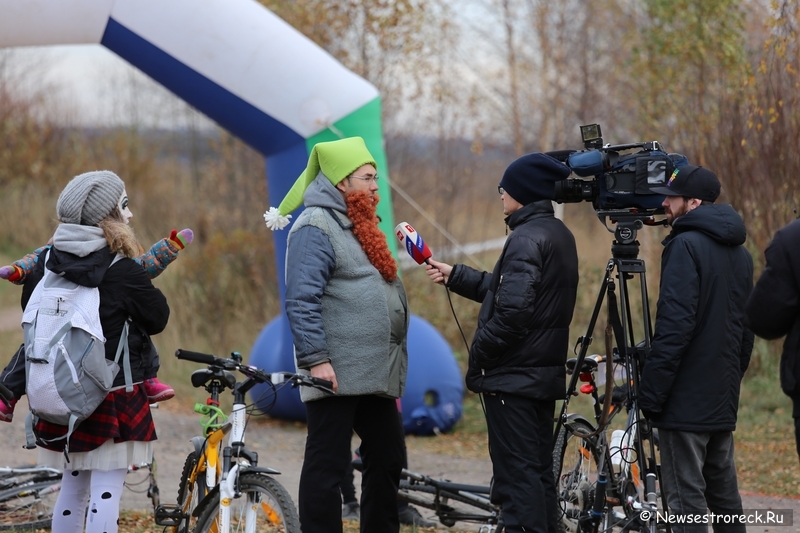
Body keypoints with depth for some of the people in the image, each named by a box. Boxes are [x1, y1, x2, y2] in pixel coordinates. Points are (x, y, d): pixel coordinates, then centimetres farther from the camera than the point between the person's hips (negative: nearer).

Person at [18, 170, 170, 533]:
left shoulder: (44, 265, 0)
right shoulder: (122, 272, -15)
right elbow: (158, 318, -3)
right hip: (115, 393, -6)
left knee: (73, 487, 18)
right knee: (106, 490, -3)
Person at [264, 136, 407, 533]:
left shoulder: (359, 225, 20)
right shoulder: (315, 226, -10)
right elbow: (301, 300, -18)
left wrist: (393, 366, 24)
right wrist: (316, 359, -24)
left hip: (374, 374, 9)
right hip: (335, 373, -9)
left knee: (387, 458, 13)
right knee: (327, 465, -5)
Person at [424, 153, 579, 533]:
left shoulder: (527, 239, -16)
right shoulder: (560, 235, 13)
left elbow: (513, 310, -24)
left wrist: (478, 355, -13)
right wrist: (455, 276, 23)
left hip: (513, 377, -10)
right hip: (545, 373, 10)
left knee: (517, 475, -8)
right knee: (539, 474, 13)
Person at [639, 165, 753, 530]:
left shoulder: (686, 246, -12)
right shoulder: (739, 253, 14)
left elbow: (674, 325, -19)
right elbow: (747, 326, 20)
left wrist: (651, 389, -17)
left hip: (685, 400, -9)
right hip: (723, 401, 9)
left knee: (685, 494, -7)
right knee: (723, 490, 15)